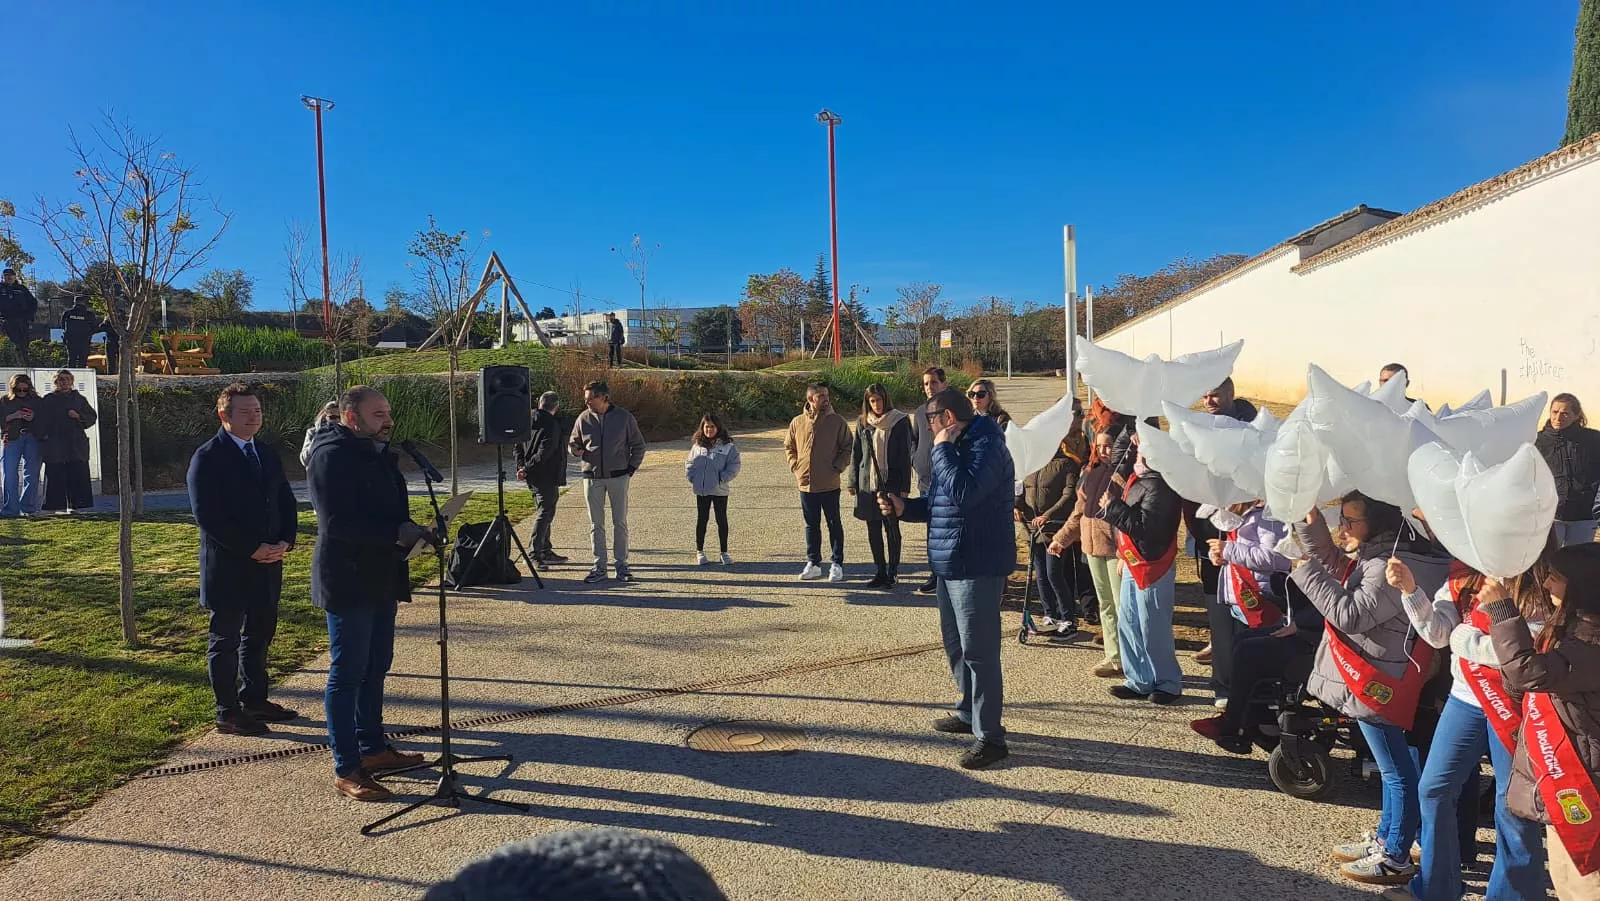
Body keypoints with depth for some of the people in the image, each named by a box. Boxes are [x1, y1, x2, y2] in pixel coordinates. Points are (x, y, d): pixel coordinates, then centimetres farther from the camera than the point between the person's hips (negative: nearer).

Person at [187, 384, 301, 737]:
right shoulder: (207, 457, -10)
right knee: (225, 639, 5)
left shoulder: (268, 453, 11)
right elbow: (207, 516, -17)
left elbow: (286, 503, 12)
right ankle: (228, 712, 14)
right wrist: (251, 549, -18)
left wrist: (285, 542, -5)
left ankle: (254, 700, 29)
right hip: (227, 566, -6)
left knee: (259, 635, 15)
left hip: (268, 563, 7)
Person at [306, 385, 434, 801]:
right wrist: (397, 533, -24)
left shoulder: (378, 453, 15)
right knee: (347, 674, -3)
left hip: (380, 579, 9)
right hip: (348, 582, -9)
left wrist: (415, 531, 3)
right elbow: (337, 522, -24)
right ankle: (346, 770, 5)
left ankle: (372, 748, 29)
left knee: (375, 668, 16)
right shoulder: (331, 455, -15)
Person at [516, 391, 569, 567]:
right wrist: (527, 468, -17)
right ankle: (535, 553, -9)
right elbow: (544, 453, -22)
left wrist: (521, 467, 1)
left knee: (546, 513, 17)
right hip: (547, 478, -9)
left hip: (532, 478, 9)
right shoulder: (552, 425, -16)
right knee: (545, 514, -5)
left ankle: (546, 552, 23)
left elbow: (519, 448, 12)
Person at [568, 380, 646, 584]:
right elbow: (573, 443, 14)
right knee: (596, 524, 6)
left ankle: (622, 566, 10)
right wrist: (576, 450, -9)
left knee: (620, 523, 2)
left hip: (618, 477, -2)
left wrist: (631, 468, 0)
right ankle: (599, 566, 13)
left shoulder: (623, 417, -2)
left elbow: (638, 445, 7)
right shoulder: (583, 418, 2)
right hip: (592, 477, 2)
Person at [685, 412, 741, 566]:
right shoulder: (697, 445, 6)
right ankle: (699, 551, 21)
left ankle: (724, 552, 15)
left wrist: (722, 479, -13)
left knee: (722, 520, 7)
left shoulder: (728, 445, -5)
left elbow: (734, 465, -7)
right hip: (701, 490, 2)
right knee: (701, 519, 11)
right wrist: (692, 478, -2)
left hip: (720, 490, -2)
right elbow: (689, 463, 12)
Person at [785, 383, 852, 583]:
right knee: (811, 525, 12)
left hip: (830, 484, -3)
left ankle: (837, 564, 13)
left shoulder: (837, 421, -4)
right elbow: (788, 446, 16)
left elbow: (847, 448, -1)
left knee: (834, 524, 5)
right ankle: (813, 563, 21)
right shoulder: (797, 422, 4)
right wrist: (795, 466, 3)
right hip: (806, 484, 3)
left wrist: (838, 467, -10)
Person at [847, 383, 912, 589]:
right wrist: (853, 483, 7)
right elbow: (855, 454, 12)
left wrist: (905, 487, -8)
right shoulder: (863, 423, 7)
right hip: (868, 484, 4)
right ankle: (881, 572, 18)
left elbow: (905, 456, -4)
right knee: (873, 530, 7)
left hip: (891, 484, -4)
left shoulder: (900, 422, -3)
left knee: (892, 529, 1)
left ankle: (892, 572, 11)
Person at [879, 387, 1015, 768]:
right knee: (955, 645, 20)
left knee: (978, 651, -6)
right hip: (952, 563, 11)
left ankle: (990, 736, 2)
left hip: (977, 566, -11)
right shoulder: (958, 446, 17)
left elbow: (963, 493, -31)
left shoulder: (986, 445, -16)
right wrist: (904, 508, 8)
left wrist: (943, 449, -20)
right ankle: (970, 713, 36)